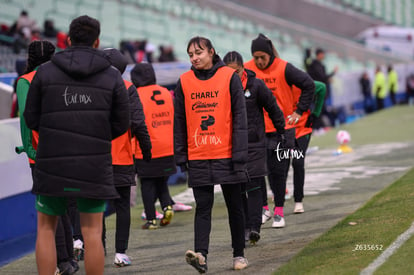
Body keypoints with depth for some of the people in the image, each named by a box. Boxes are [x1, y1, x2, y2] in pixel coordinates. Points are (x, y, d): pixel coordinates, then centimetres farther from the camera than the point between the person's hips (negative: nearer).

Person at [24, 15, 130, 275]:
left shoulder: (45, 72, 0)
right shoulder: (112, 76, 0)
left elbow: (32, 119, 2)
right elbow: (121, 124, 3)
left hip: (52, 164, 0)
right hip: (95, 166, 0)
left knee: (46, 228, 13)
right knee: (92, 233, 4)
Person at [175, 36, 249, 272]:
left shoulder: (230, 77, -2)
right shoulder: (184, 82, 6)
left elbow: (240, 117, -4)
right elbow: (180, 122, 9)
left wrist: (239, 154, -10)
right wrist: (181, 156, 4)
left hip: (227, 155, -2)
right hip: (198, 158, 2)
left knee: (234, 206, 8)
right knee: (203, 207, -5)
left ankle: (239, 254, 19)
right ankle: (201, 255, -15)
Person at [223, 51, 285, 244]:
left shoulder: (256, 85, -4)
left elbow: (273, 109, 6)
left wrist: (282, 133, 9)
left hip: (254, 143, -2)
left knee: (254, 184, -8)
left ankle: (254, 227, -10)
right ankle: (244, 227, 10)